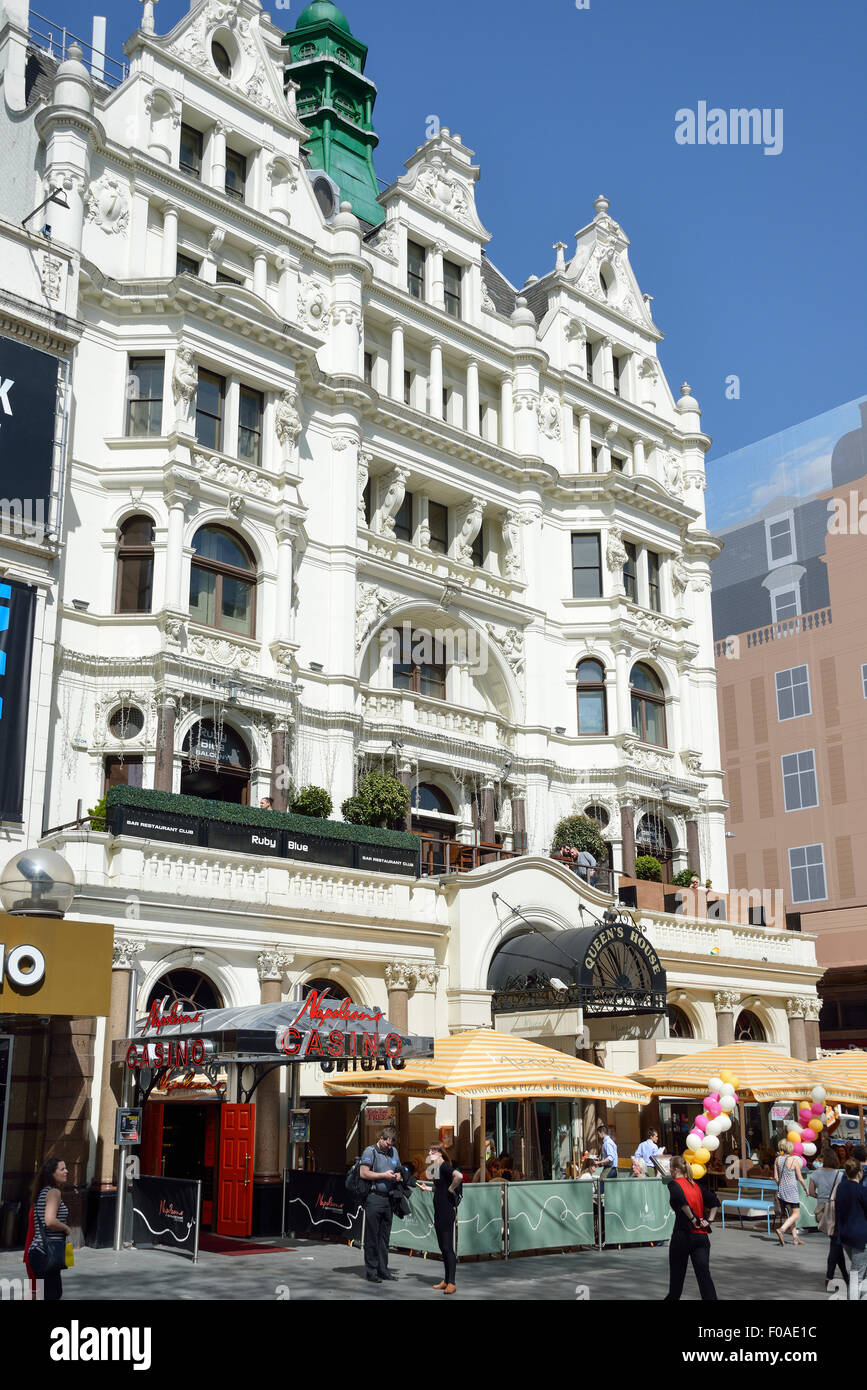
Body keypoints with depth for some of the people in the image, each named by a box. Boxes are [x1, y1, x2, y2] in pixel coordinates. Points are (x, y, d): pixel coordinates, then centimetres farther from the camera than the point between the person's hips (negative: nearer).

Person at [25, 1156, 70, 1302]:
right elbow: (50, 1221, -26)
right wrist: (66, 1228, -10)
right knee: (52, 1295, -6)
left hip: (39, 1251, 10)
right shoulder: (54, 1192, -13)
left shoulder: (43, 1192, 16)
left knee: (56, 1291, 15)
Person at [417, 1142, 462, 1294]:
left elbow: (459, 1176, -34)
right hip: (439, 1212, 10)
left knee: (449, 1248, -5)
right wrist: (428, 1188, 16)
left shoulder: (445, 1166, -15)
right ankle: (446, 1280, 23)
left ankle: (452, 1283, -1)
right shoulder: (437, 1167, 13)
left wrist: (451, 1189, -20)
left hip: (448, 1212, -10)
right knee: (442, 1247, 14)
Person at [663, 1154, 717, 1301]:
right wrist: (706, 1220, 10)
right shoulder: (695, 1185, 14)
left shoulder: (674, 1184, -5)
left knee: (677, 1274, 14)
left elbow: (680, 1199, -25)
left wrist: (692, 1219, -17)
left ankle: (672, 1297, 30)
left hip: (683, 1235, -5)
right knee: (704, 1275, -2)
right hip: (702, 1236, 5)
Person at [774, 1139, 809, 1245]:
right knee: (796, 1214, 0)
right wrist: (806, 1188, 8)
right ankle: (782, 1229, -18)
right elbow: (800, 1178, -8)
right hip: (792, 1190, -6)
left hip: (781, 1190, 6)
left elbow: (776, 1177, 5)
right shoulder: (794, 1161, -13)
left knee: (789, 1214, 15)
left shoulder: (778, 1159, 2)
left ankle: (795, 1237, 17)